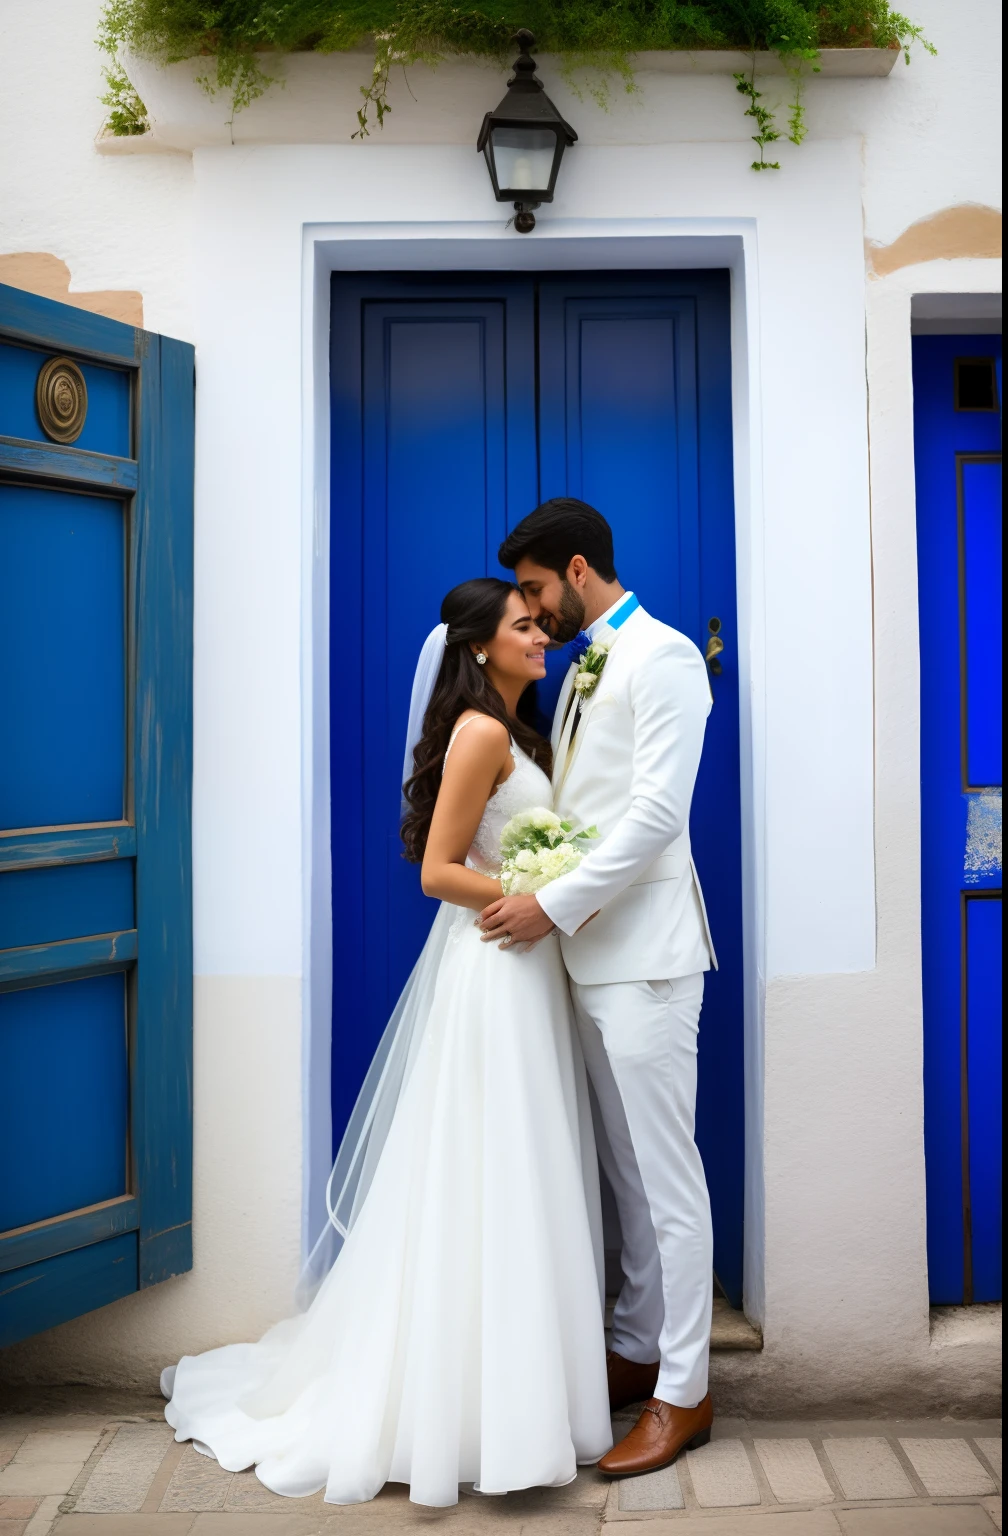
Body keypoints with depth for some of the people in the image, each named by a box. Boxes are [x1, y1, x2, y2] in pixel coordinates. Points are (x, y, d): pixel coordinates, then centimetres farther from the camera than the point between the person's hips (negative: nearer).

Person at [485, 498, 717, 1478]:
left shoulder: (663, 656, -8)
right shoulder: (581, 671, 18)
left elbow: (658, 810, -18)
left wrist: (553, 904, -17)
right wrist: (541, 901, 6)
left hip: (642, 953, -8)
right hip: (588, 949, 9)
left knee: (664, 1174, -1)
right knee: (622, 1169, 16)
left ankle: (682, 1394, 11)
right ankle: (636, 1352, 28)